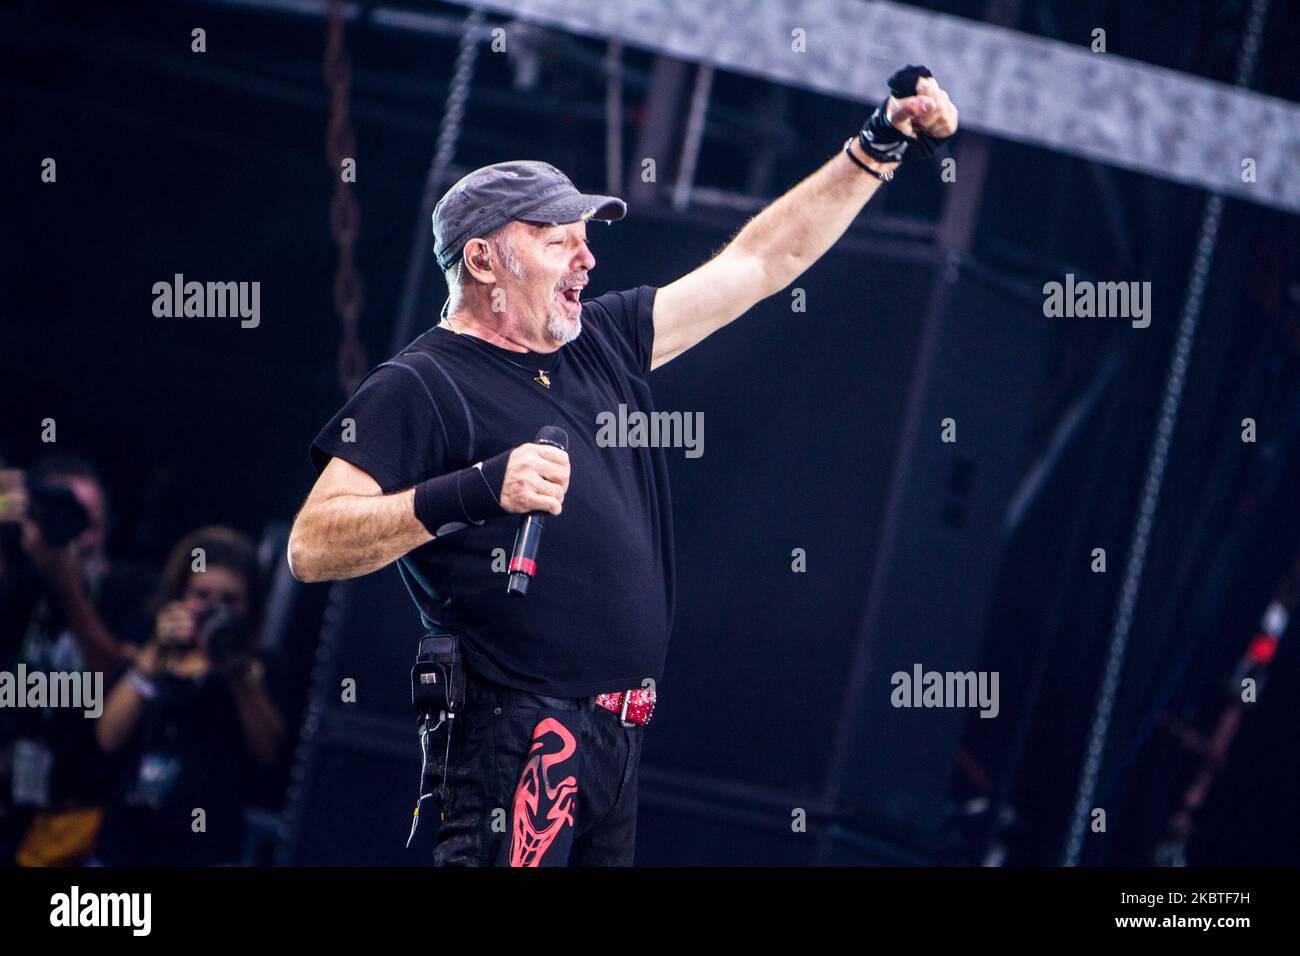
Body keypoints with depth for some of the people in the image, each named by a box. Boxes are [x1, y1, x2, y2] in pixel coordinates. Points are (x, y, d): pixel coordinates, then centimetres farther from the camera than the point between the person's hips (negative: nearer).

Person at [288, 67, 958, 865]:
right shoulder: (418, 388, -6)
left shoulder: (601, 343, 16)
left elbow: (757, 264, 22)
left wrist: (879, 151, 19)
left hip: (618, 735, 8)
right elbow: (313, 547, -15)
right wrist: (474, 492, -26)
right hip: (515, 741, -8)